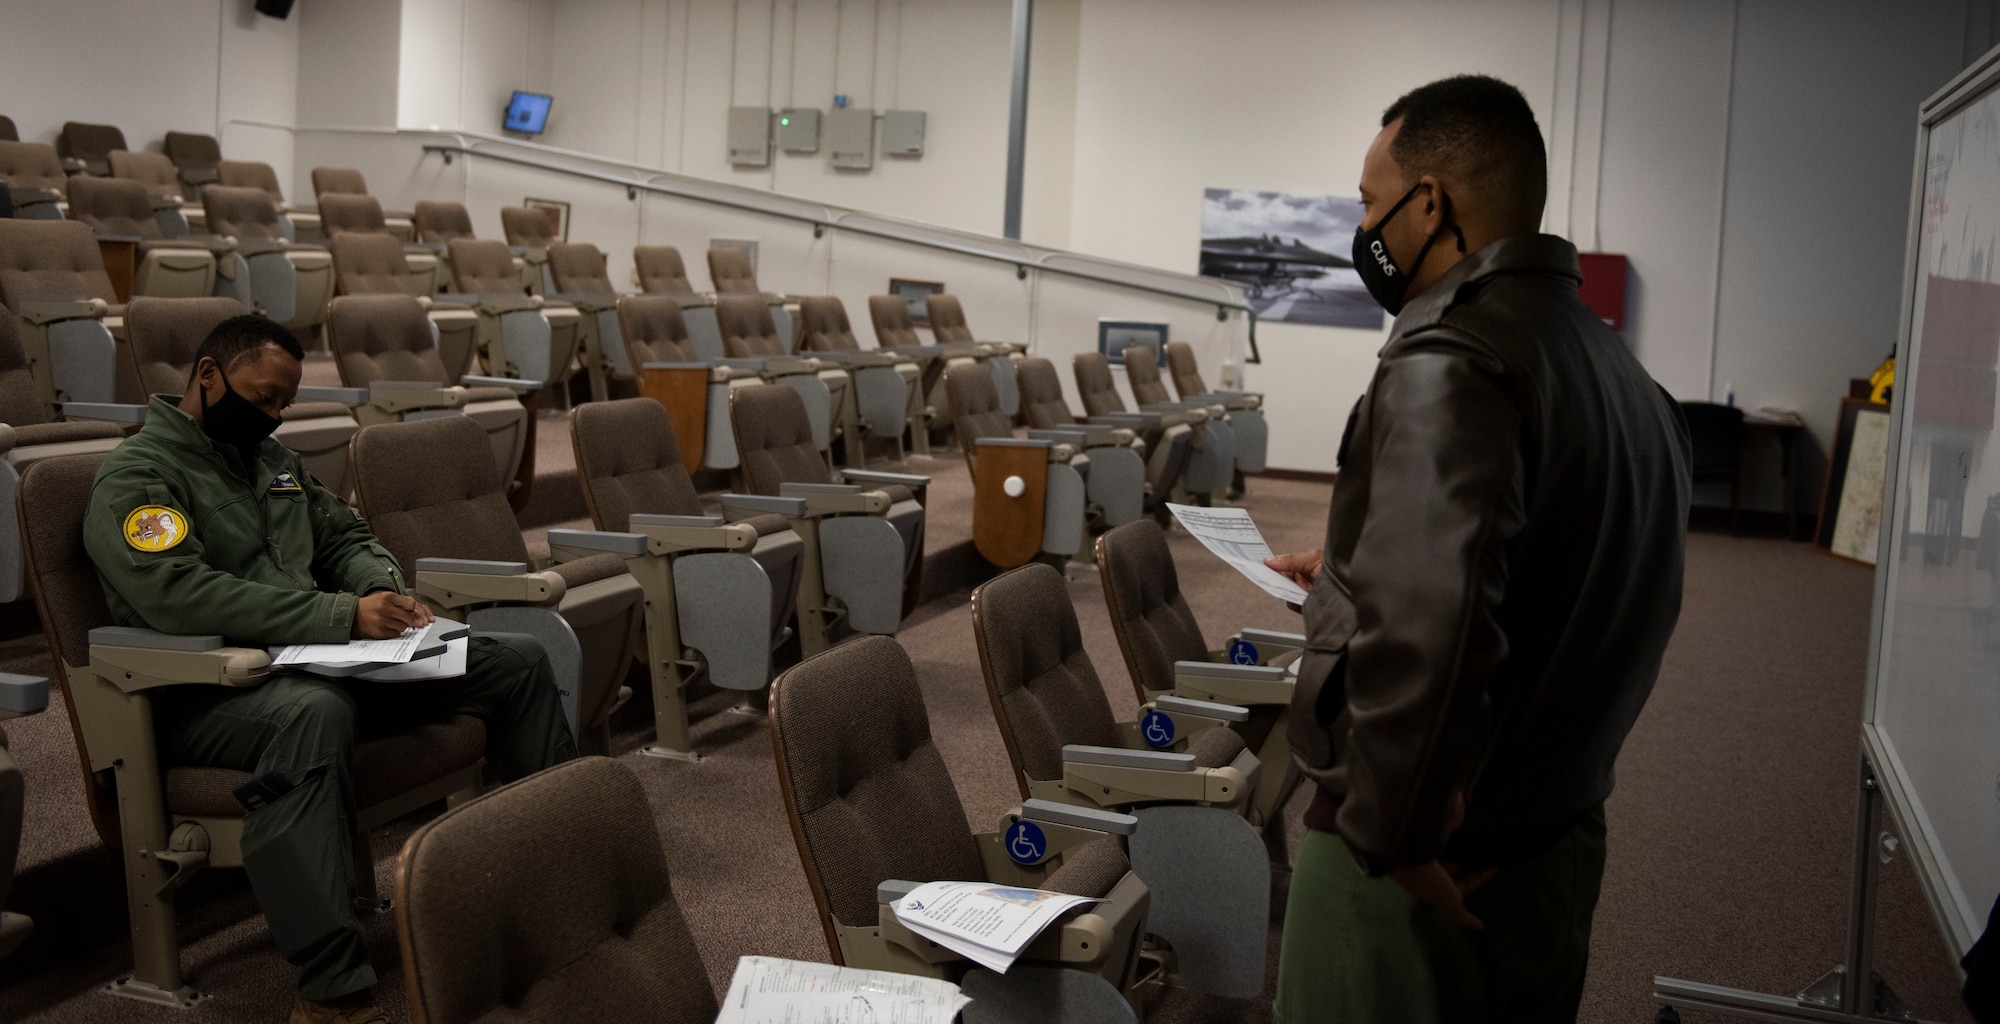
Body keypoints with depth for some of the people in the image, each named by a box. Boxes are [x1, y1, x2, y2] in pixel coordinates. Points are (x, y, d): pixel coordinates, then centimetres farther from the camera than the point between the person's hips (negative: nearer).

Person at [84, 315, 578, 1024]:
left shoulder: (273, 459, 20)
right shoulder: (136, 477, -7)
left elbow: (345, 537, 26)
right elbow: (178, 592, -23)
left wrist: (382, 591, 0)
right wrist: (341, 617, -27)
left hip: (319, 659, 9)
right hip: (207, 693, -8)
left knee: (514, 659, 0)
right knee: (312, 711, -44)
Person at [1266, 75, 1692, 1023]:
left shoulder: (1448, 361, -22)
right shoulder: (1613, 363, 8)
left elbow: (1423, 627, -37)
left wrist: (1394, 832, -24)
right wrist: (1351, 577, 23)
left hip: (1432, 872, -9)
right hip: (1559, 836, 9)